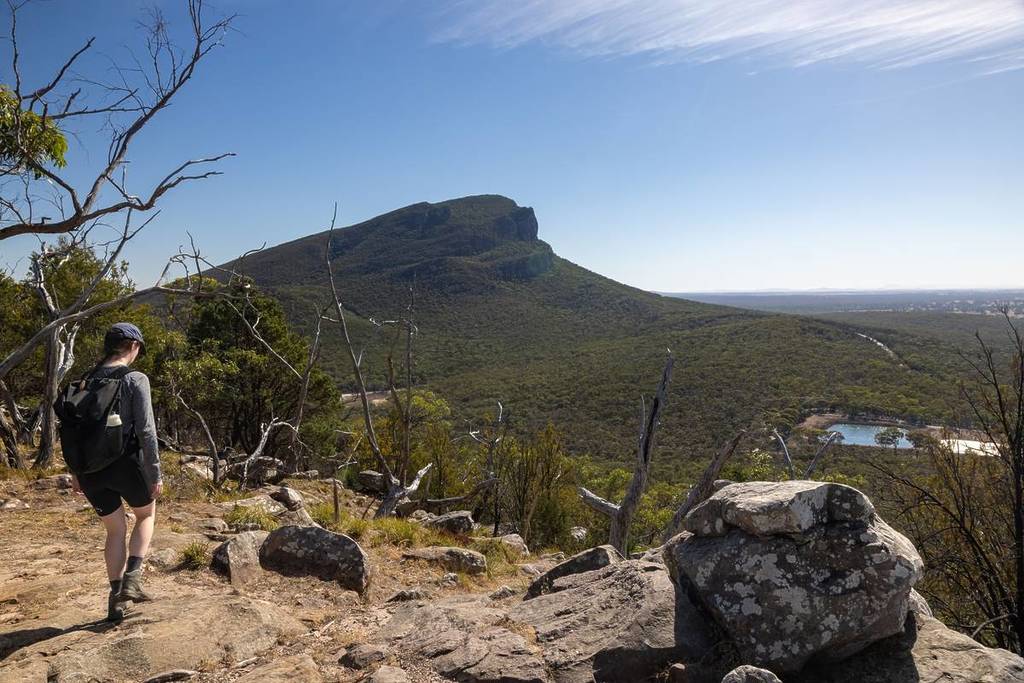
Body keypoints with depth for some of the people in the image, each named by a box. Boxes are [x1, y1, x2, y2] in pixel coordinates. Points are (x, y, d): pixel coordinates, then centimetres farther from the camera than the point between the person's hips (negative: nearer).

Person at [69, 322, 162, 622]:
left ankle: (116, 599, 22)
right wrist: (155, 474, -9)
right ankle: (132, 579, 8)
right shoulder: (135, 380, -12)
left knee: (115, 530, 20)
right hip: (125, 464, -5)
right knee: (146, 513, 23)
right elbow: (146, 432, -15)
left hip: (91, 470, 5)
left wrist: (75, 471, 20)